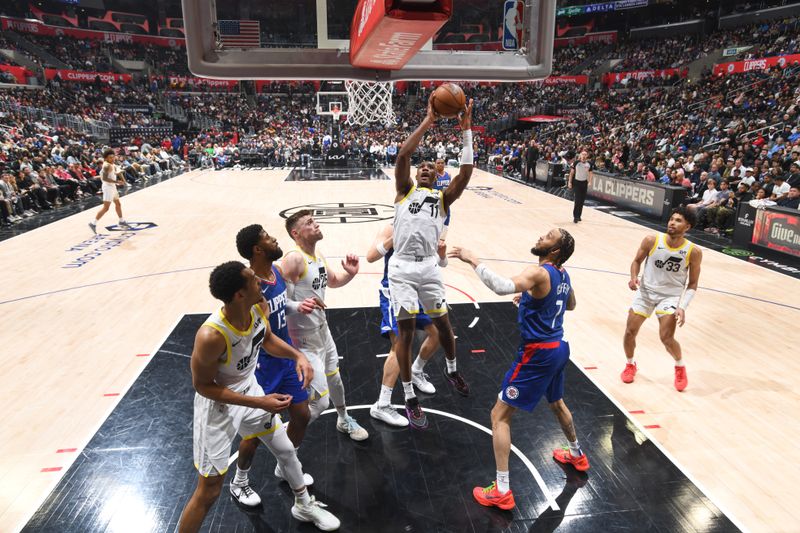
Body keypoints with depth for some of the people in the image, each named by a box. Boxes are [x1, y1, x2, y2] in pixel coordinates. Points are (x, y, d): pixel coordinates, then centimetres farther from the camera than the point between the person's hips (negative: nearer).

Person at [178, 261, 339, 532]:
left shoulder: (259, 307, -18)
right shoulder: (211, 335, -38)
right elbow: (203, 386, -24)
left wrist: (298, 356, -15)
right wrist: (260, 403, -29)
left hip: (249, 390, 7)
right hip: (218, 407, -7)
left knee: (286, 450, 23)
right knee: (209, 491, 6)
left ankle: (304, 506, 50)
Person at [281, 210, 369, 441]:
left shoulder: (318, 256, 4)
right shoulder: (293, 259, -24)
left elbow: (333, 281, 21)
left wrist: (350, 273, 3)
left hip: (323, 331, 9)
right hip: (306, 341, -9)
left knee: (335, 379, 28)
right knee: (319, 402, -7)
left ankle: (344, 420, 53)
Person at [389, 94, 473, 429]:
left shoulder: (443, 198, 14)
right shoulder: (405, 189, 10)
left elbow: (465, 173, -1)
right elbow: (403, 155, -6)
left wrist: (466, 131, -5)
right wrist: (428, 121, -5)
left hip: (429, 266, 2)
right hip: (402, 267, -2)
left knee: (442, 322, 14)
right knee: (406, 329, 0)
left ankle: (451, 370, 44)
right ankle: (410, 398, 13)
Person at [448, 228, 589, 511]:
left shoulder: (538, 272, -20)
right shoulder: (563, 275, 7)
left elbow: (504, 286, -40)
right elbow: (571, 304, 27)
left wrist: (474, 261, -32)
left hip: (537, 353, -9)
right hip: (557, 348, 9)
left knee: (500, 415, -1)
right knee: (556, 402, 34)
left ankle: (501, 491, 2)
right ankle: (577, 455, 57)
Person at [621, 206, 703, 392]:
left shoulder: (693, 252, -14)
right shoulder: (652, 240, -14)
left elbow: (693, 284, -4)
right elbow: (637, 260, 3)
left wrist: (682, 306, -16)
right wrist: (634, 277, -17)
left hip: (671, 296, -2)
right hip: (646, 291, 2)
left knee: (667, 337, -13)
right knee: (630, 331, 1)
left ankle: (680, 367, 20)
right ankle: (630, 365, 30)